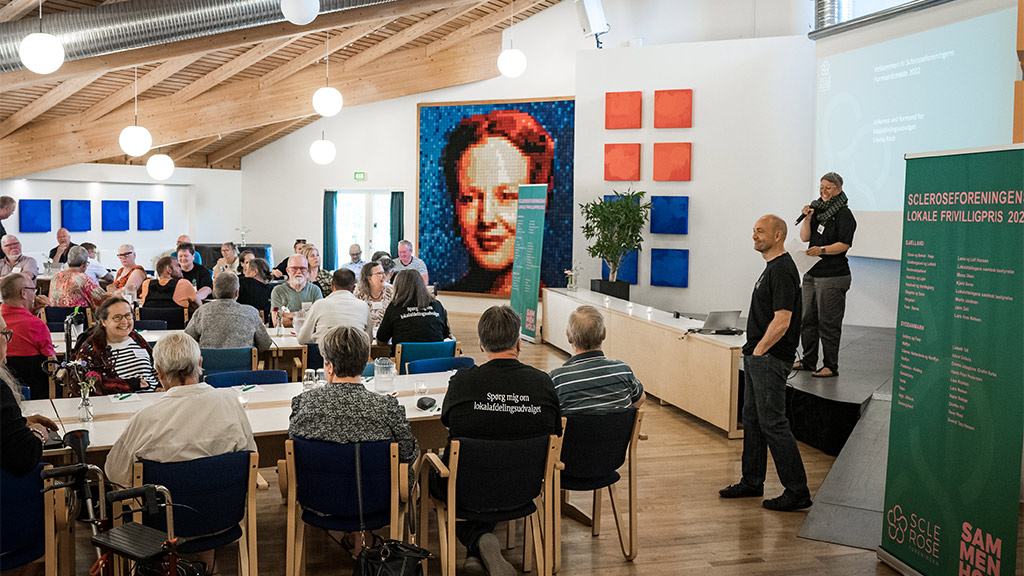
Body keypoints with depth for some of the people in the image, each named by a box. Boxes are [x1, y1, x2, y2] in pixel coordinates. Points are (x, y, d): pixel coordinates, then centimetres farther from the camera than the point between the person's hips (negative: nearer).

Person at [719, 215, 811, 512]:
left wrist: (759, 351, -15)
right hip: (758, 357, 11)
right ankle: (752, 482, 26)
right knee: (752, 419, 15)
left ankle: (797, 492, 0)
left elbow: (781, 321, -23)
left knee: (773, 423, -7)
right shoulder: (772, 267, 16)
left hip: (770, 359, -10)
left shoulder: (783, 270, -17)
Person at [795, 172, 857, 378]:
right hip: (812, 273, 8)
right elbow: (805, 237, 10)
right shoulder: (817, 209, 14)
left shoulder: (844, 214, -8)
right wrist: (807, 218, -4)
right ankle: (808, 360, 25)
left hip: (833, 276, -8)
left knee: (828, 323, -5)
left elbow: (844, 244, -15)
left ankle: (830, 366, 3)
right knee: (807, 319, 13)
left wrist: (822, 250, -28)